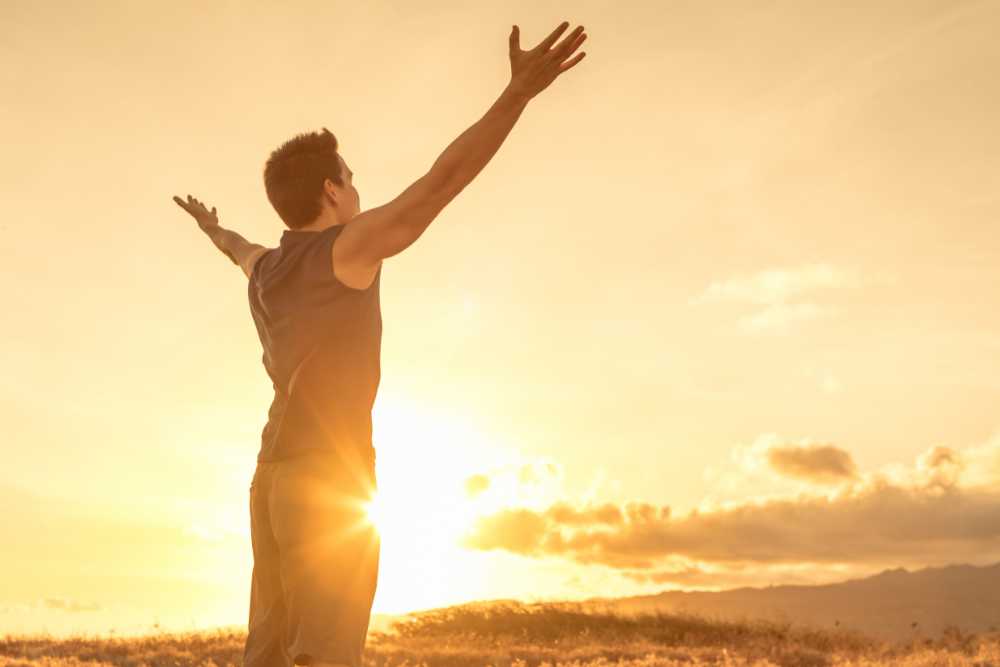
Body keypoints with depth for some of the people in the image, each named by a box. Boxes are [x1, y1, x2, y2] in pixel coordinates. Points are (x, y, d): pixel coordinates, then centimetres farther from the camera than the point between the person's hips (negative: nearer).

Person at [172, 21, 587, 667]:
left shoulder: (265, 270, 16)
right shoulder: (347, 248, -5)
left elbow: (243, 250, 43)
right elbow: (444, 180, -16)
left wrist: (216, 231, 67)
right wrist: (518, 93, -19)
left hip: (274, 480, 8)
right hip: (330, 482, -8)